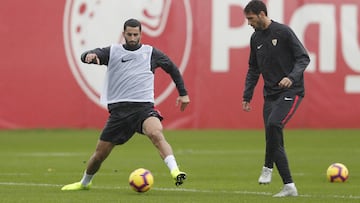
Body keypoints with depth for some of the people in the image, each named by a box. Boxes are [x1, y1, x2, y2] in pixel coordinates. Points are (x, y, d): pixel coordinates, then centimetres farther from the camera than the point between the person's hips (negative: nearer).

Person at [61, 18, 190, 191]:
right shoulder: (113, 52, 10)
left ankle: (175, 172, -44)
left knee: (156, 133, -34)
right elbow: (86, 56, -3)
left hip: (144, 107, -1)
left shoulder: (151, 53, 11)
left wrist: (183, 93, 23)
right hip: (118, 110, 1)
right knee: (100, 153, 6)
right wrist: (89, 56, -28)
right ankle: (84, 182, 33)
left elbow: (172, 68, 25)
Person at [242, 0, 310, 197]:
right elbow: (253, 69, 20)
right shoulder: (255, 38, 11)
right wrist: (247, 96, 14)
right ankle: (289, 186, 3)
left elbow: (303, 58, -9)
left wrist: (292, 77, -25)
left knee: (273, 124, -29)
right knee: (274, 141, -1)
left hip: (291, 92, -7)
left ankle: (268, 167, -13)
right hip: (270, 95, 7)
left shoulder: (283, 32, -9)